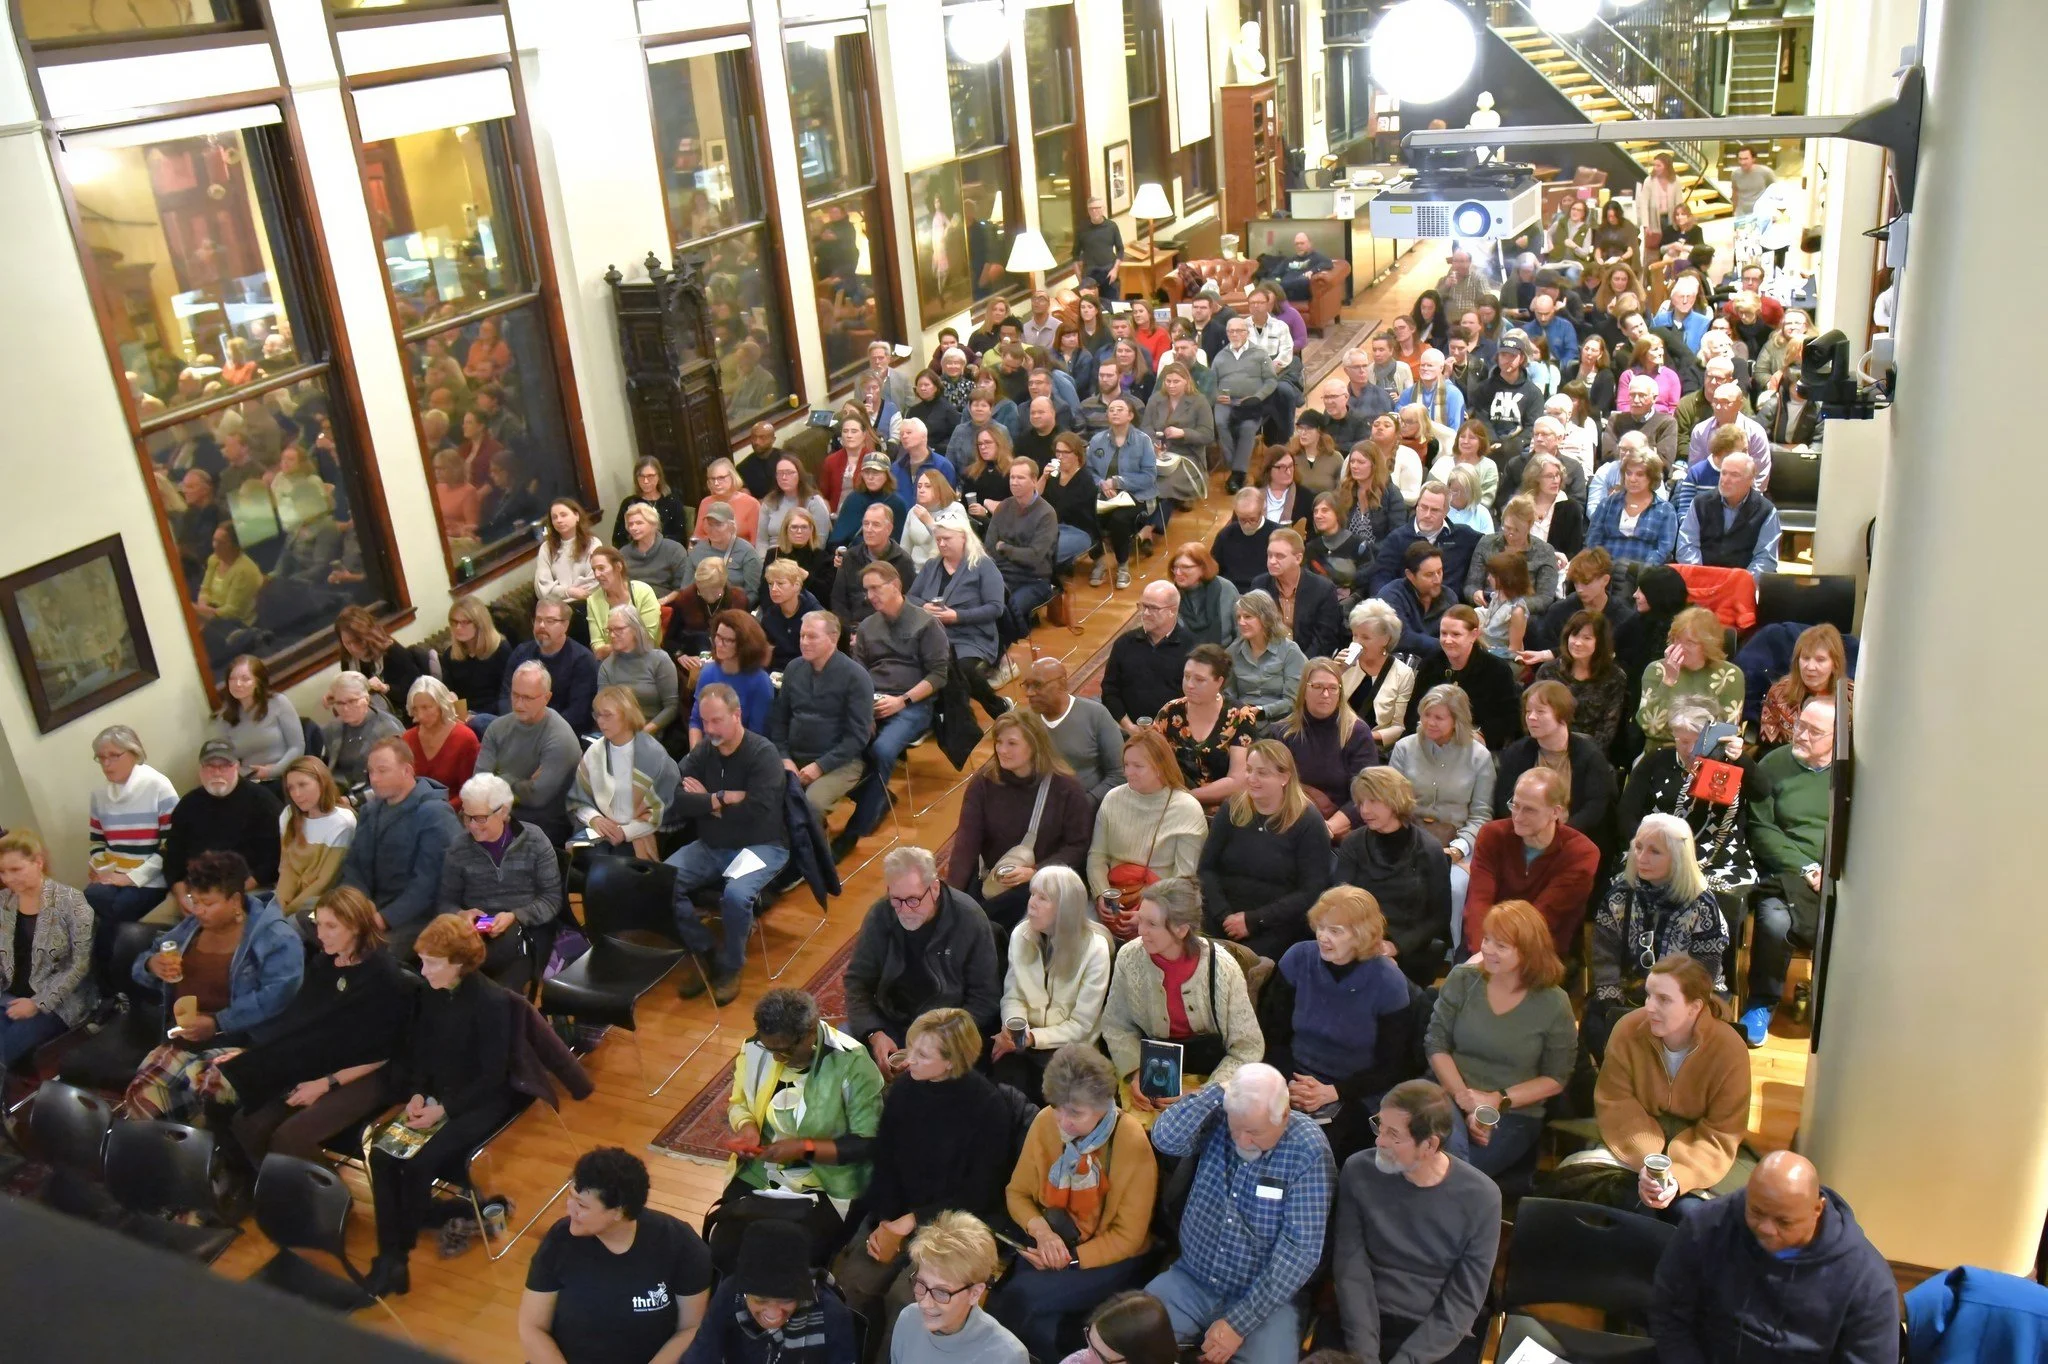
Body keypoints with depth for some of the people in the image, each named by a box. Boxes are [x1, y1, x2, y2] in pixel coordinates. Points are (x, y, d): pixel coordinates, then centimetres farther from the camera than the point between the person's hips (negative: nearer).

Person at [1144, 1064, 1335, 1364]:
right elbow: (1165, 1138, -24)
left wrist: (1238, 1322, -21)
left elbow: (1299, 1250, -19)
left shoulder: (1308, 1152, -17)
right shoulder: (1217, 1123, -6)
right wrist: (1218, 1091, -24)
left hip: (1264, 1298, -3)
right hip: (1189, 1281, 3)